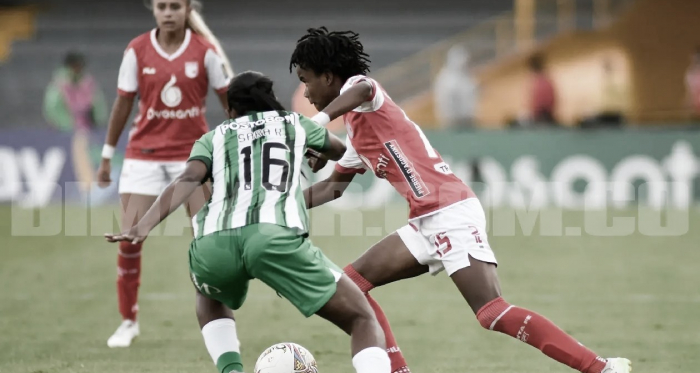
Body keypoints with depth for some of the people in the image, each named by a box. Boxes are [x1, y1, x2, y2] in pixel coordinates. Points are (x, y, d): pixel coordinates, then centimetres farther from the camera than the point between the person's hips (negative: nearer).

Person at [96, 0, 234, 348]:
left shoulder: (205, 51, -6)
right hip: (144, 155, 1)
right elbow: (123, 103, 5)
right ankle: (128, 321, 12)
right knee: (129, 238, -4)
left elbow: (229, 99, 0)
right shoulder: (137, 51, -3)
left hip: (192, 153, -1)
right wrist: (107, 154, 8)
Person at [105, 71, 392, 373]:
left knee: (210, 298, 38)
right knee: (363, 320, 9)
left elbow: (188, 179, 7)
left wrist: (143, 227, -4)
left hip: (213, 243, 2)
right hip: (275, 235, -2)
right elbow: (342, 152, 51)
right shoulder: (295, 124, 31)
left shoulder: (213, 138, 29)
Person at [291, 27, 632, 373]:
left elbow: (361, 89, -29)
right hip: (428, 223, 10)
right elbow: (331, 187, 37)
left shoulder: (358, 84, -2)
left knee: (494, 314, -20)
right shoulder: (357, 127, 25)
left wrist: (318, 122, -39)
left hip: (450, 214, -10)